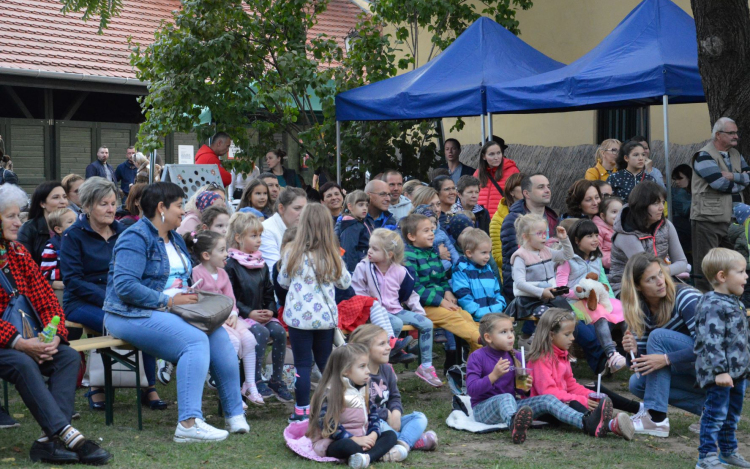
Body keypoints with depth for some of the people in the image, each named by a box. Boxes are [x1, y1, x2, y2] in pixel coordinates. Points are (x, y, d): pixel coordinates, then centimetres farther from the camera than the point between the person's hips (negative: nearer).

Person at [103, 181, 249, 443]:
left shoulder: (175, 238, 19)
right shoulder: (136, 238, -9)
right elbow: (125, 285, -20)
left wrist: (189, 294, 3)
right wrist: (168, 301, -20)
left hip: (171, 311, 8)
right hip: (132, 315, -8)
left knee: (218, 334, -17)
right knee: (195, 340, -30)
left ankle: (235, 414, -13)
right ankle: (189, 423, -34)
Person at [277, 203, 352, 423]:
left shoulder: (293, 253, -6)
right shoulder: (332, 255, 0)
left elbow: (283, 282, 7)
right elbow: (345, 282, 12)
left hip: (299, 315, -3)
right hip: (326, 315, 3)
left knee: (303, 364, 1)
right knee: (326, 363, 14)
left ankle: (302, 411, 3)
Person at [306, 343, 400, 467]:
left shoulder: (363, 390, 10)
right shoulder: (330, 393, -15)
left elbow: (373, 414, 10)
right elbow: (328, 424, -22)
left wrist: (373, 435, -11)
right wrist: (355, 439, -24)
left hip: (362, 439, 8)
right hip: (335, 443, -8)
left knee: (391, 435, -7)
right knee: (346, 445, -40)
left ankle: (366, 457, -34)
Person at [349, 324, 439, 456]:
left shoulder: (387, 370, 10)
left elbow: (395, 397, 15)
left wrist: (396, 413, -8)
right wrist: (386, 415, -16)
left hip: (387, 421, 9)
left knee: (420, 417, -2)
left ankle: (403, 444, -34)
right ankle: (415, 442, -24)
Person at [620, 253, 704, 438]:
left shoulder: (685, 297, -19)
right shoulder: (640, 311, -1)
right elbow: (641, 362, -1)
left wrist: (666, 359, -34)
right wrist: (633, 351, -24)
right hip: (693, 374, 7)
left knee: (659, 336, -24)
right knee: (637, 383, -8)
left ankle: (656, 419, -25)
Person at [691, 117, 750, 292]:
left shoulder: (735, 154, 16)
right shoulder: (704, 156, -10)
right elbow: (721, 183, -19)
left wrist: (733, 176, -12)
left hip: (730, 218, 8)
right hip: (708, 218, -8)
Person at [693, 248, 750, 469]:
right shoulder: (713, 306, -20)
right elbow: (711, 341, -25)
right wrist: (719, 370, -28)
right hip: (719, 374, -10)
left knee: (732, 414, 19)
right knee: (716, 413, -4)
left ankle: (728, 451, 31)